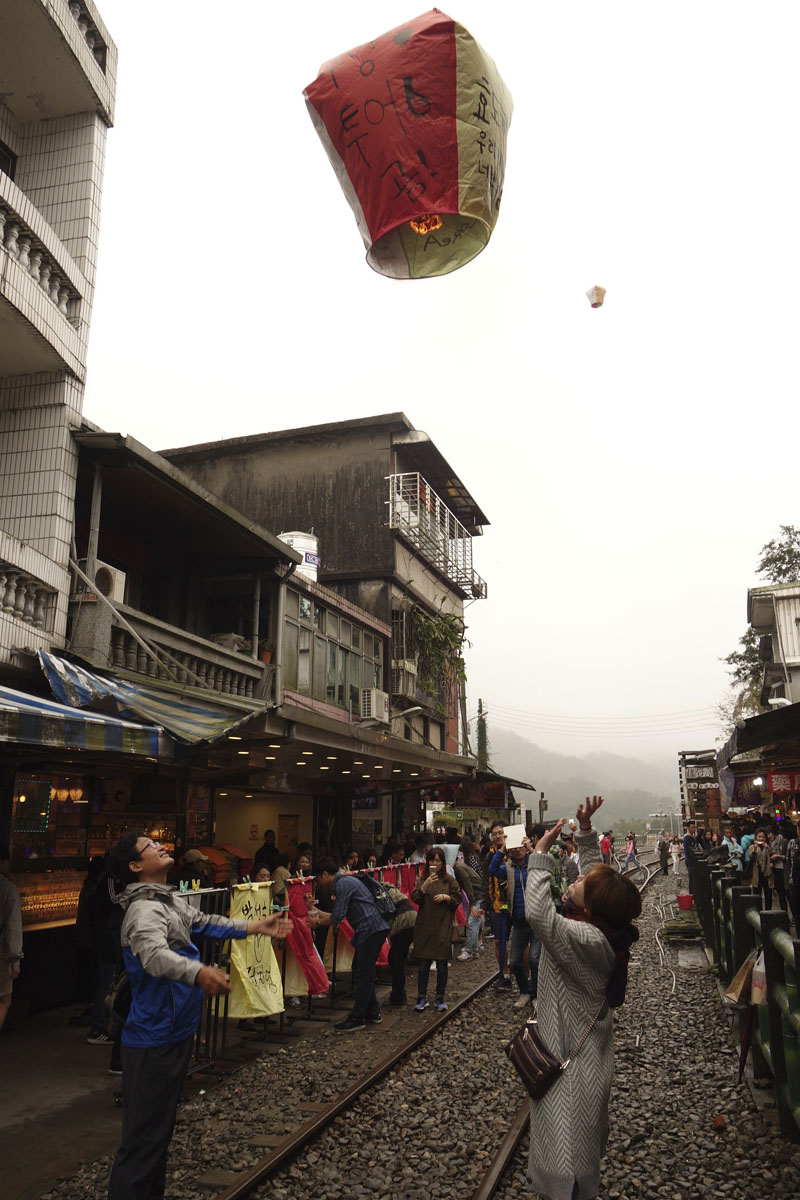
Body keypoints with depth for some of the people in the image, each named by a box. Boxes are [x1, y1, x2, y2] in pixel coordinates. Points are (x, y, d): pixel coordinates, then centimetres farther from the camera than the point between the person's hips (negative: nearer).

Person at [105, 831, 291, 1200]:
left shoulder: (170, 901, 9)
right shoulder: (145, 909, -24)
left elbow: (203, 922, 24)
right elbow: (154, 955, -42)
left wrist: (254, 927, 23)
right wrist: (198, 973, -60)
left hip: (173, 1033, 10)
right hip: (154, 1040, -10)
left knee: (161, 1127, 21)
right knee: (145, 1136, -3)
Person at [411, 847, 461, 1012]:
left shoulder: (449, 880, 5)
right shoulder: (422, 879, 5)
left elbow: (458, 899, 6)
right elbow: (415, 898, -6)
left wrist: (446, 897, -11)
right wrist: (425, 885, -20)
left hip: (443, 927, 0)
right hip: (425, 926, 0)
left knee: (442, 965, 5)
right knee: (423, 964, 2)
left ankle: (440, 999, 18)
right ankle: (422, 998, 13)